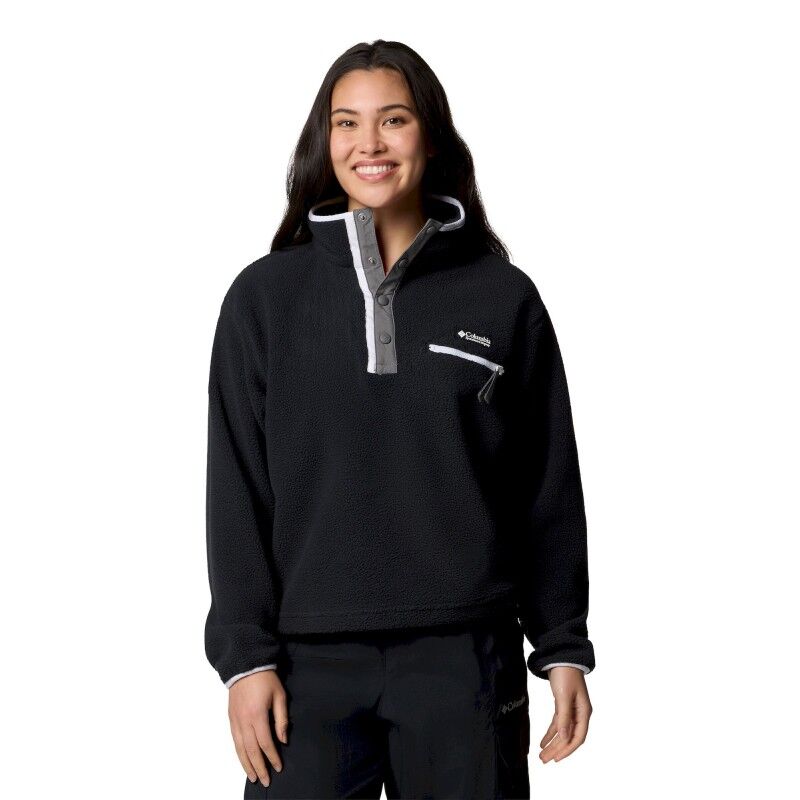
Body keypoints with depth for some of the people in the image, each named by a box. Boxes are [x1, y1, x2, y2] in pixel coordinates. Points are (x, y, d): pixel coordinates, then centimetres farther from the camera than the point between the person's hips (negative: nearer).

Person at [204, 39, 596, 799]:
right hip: (312, 661, 0)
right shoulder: (266, 295, 4)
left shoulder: (505, 298, 4)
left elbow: (549, 489, 7)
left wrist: (563, 648, 5)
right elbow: (236, 490, 2)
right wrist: (244, 652, -4)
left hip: (463, 659, 0)